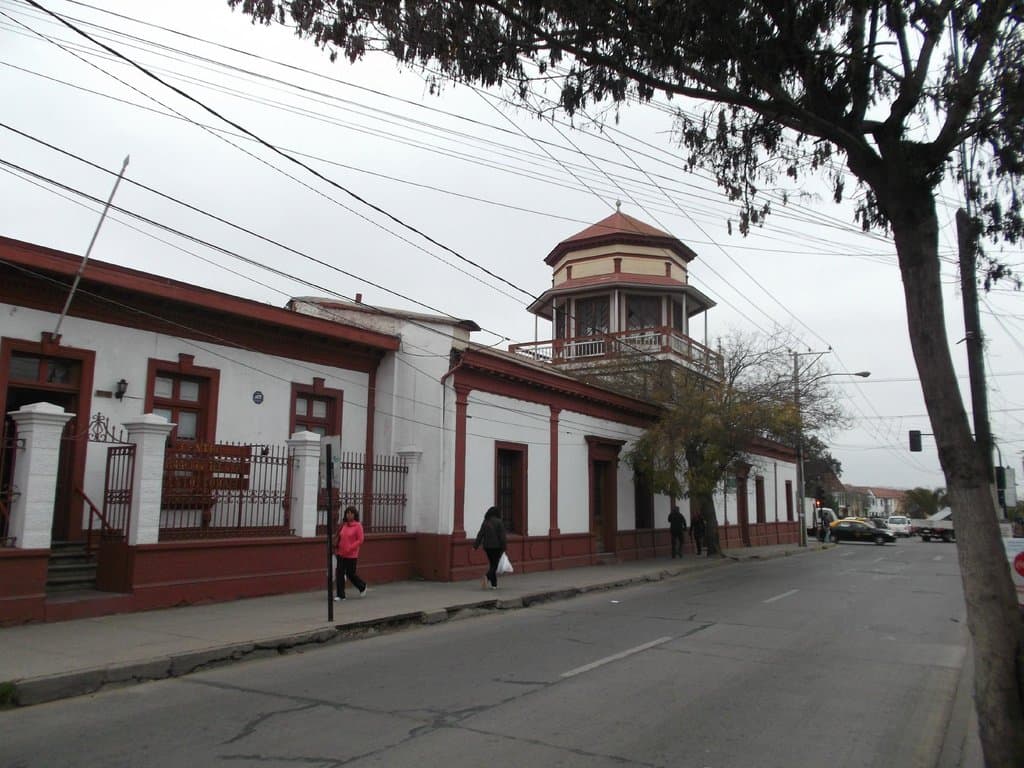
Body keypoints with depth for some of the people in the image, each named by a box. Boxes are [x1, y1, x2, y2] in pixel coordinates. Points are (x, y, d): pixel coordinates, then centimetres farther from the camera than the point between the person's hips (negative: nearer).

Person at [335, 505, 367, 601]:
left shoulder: (358, 526, -8)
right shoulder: (343, 525, 6)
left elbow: (360, 540, -11)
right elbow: (340, 538, 15)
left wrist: (350, 548, -18)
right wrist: (337, 549, 7)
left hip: (352, 555, -5)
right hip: (341, 554, 5)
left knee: (350, 574, 5)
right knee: (340, 573, 1)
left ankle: (362, 587, 31)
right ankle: (340, 595, 12)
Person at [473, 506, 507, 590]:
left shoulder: (485, 522, 6)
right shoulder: (498, 522, -8)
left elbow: (480, 535, 3)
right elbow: (502, 535, -11)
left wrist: (476, 546, 2)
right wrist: (503, 547, -7)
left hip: (487, 546, 5)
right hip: (497, 546, -5)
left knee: (492, 564, 14)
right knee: (495, 565, -3)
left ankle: (494, 584, 16)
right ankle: (487, 577, -27)